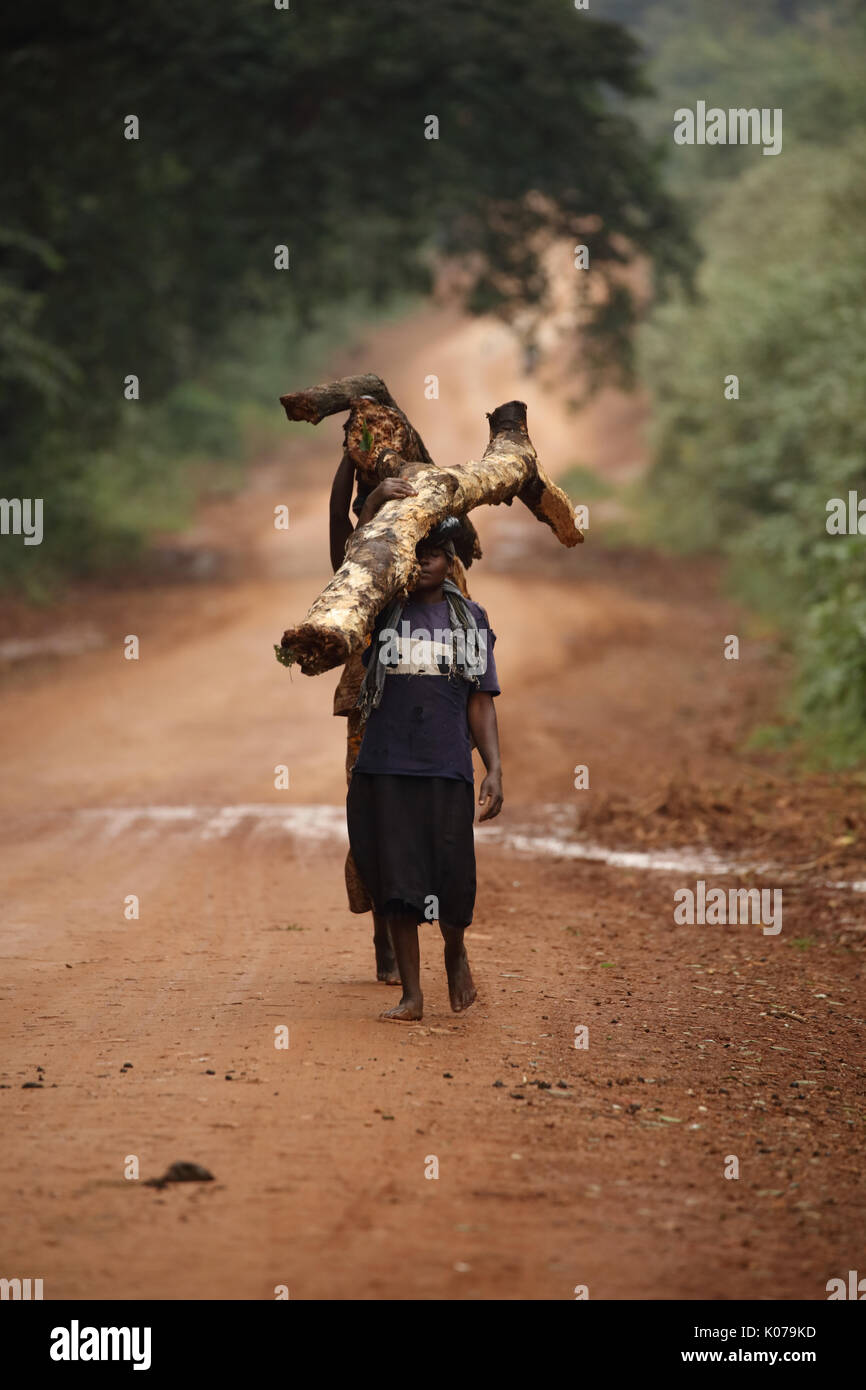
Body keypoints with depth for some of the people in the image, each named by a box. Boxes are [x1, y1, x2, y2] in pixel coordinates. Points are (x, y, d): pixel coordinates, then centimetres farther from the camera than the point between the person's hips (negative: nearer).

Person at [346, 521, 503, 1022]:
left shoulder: (470, 619, 11)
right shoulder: (380, 611, 9)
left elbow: (480, 703, 10)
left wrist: (495, 769, 1)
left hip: (447, 769, 0)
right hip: (385, 768, 0)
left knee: (452, 882, -4)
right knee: (396, 881, 0)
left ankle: (456, 953, 28)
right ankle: (412, 995, 9)